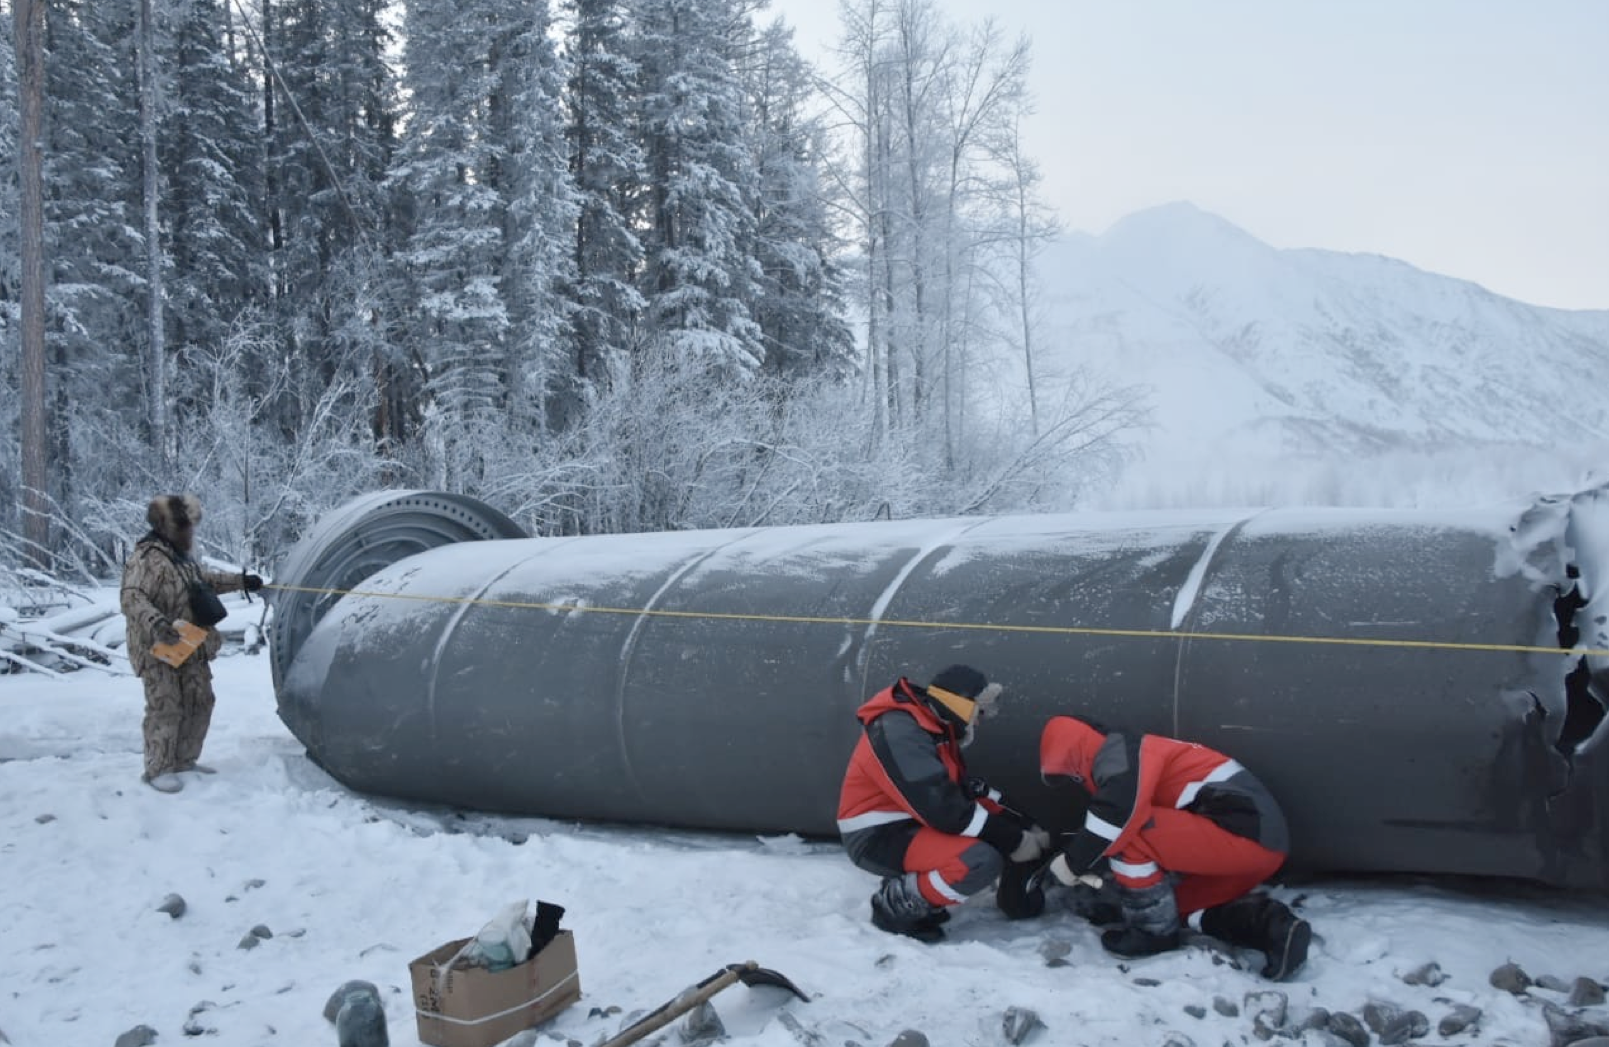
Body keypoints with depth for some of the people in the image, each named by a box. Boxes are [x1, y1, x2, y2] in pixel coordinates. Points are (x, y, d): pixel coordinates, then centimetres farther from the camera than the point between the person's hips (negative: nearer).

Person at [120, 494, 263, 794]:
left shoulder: (181, 557, 14)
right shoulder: (147, 558, -18)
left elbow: (206, 580, 31)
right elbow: (132, 599, -29)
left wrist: (241, 581, 32)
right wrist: (155, 623, -44)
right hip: (158, 650, -10)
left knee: (199, 702, 13)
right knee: (166, 708, -8)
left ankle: (183, 760, 26)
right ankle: (157, 770, 2)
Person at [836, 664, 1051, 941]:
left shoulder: (935, 727, 8)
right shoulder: (899, 732, -24)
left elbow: (967, 790, 12)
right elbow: (944, 810, -28)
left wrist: (1023, 826, 2)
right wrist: (1013, 841, -20)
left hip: (906, 823, 10)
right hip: (876, 837, -10)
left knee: (1003, 827, 9)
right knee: (982, 861, -27)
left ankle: (910, 881, 7)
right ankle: (897, 904, -8)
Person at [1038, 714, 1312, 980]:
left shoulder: (1119, 752, -5)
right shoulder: (1127, 762, 24)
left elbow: (1122, 809, -25)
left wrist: (1074, 860, -13)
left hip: (1240, 835, -10)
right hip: (1261, 838, 10)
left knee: (1125, 834, -13)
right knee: (1181, 901, 24)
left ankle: (1154, 931, 1)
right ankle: (1271, 925, 5)